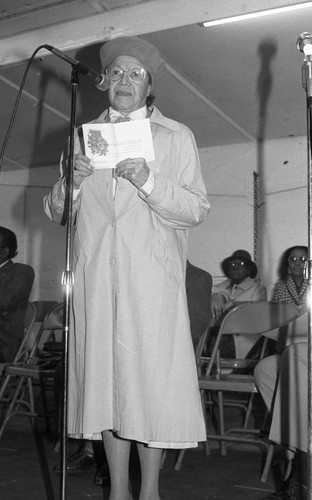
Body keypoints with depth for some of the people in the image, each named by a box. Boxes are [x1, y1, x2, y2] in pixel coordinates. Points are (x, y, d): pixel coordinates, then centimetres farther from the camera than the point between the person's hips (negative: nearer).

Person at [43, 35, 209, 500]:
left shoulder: (176, 136, 10)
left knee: (151, 374, -4)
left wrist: (148, 180, -15)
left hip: (152, 277, -2)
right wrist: (71, 181, -5)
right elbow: (57, 212, 15)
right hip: (95, 277, 3)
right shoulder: (83, 135, 18)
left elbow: (196, 209, 0)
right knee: (105, 375, 3)